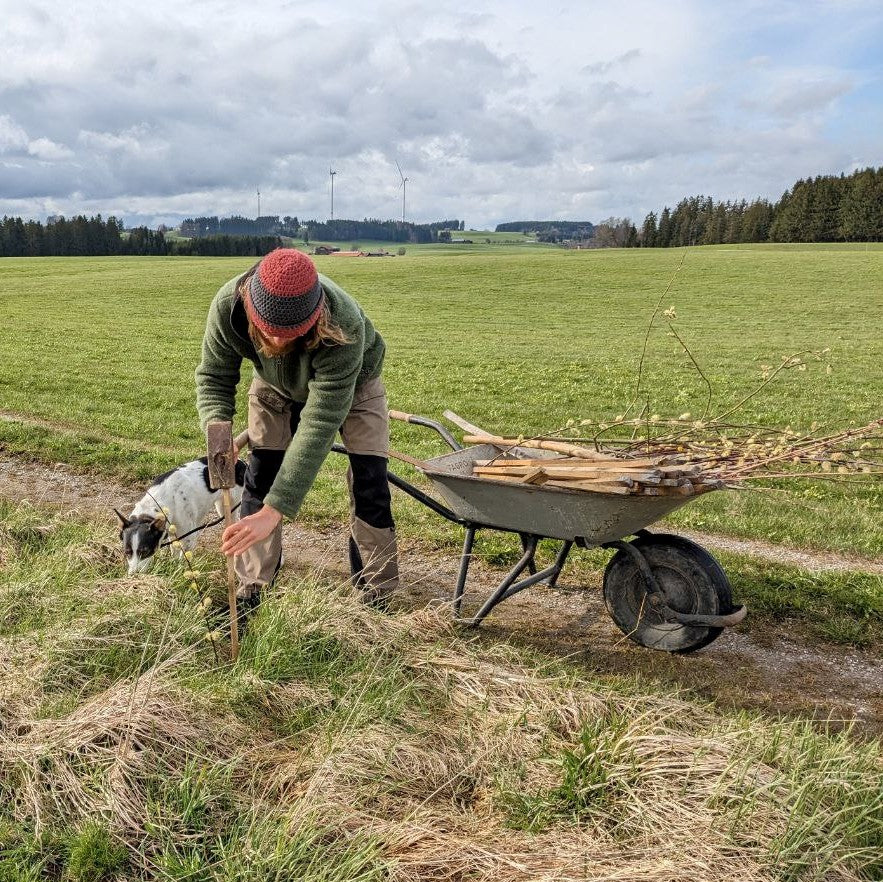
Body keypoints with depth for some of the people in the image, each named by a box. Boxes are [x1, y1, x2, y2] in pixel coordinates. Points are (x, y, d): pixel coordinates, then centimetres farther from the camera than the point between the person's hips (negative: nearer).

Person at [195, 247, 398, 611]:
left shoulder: (343, 326, -46)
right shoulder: (227, 306, -36)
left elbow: (320, 423, -47)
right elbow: (213, 377, -21)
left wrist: (274, 511, -50)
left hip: (351, 384, -2)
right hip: (275, 385, 3)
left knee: (369, 482, -9)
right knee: (259, 477, -7)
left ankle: (377, 597, 7)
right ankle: (249, 593, 6)